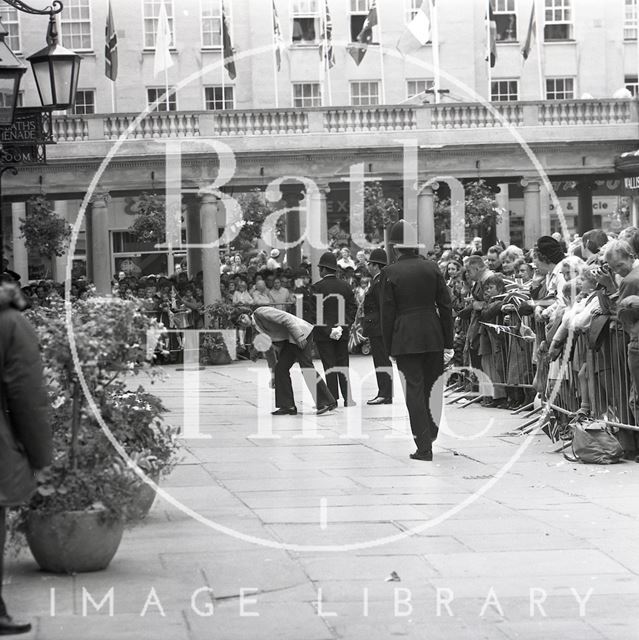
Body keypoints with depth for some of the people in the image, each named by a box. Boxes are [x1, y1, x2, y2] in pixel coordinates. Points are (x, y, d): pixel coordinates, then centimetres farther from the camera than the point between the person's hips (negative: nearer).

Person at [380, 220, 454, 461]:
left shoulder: (390, 273, -6)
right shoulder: (432, 268, 3)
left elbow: (387, 313, -5)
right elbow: (446, 306, 4)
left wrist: (390, 348, 2)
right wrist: (448, 342, 9)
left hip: (405, 339, -3)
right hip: (433, 336, 3)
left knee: (414, 391, 1)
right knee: (431, 387, 17)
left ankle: (424, 447, -1)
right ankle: (430, 433, 25)